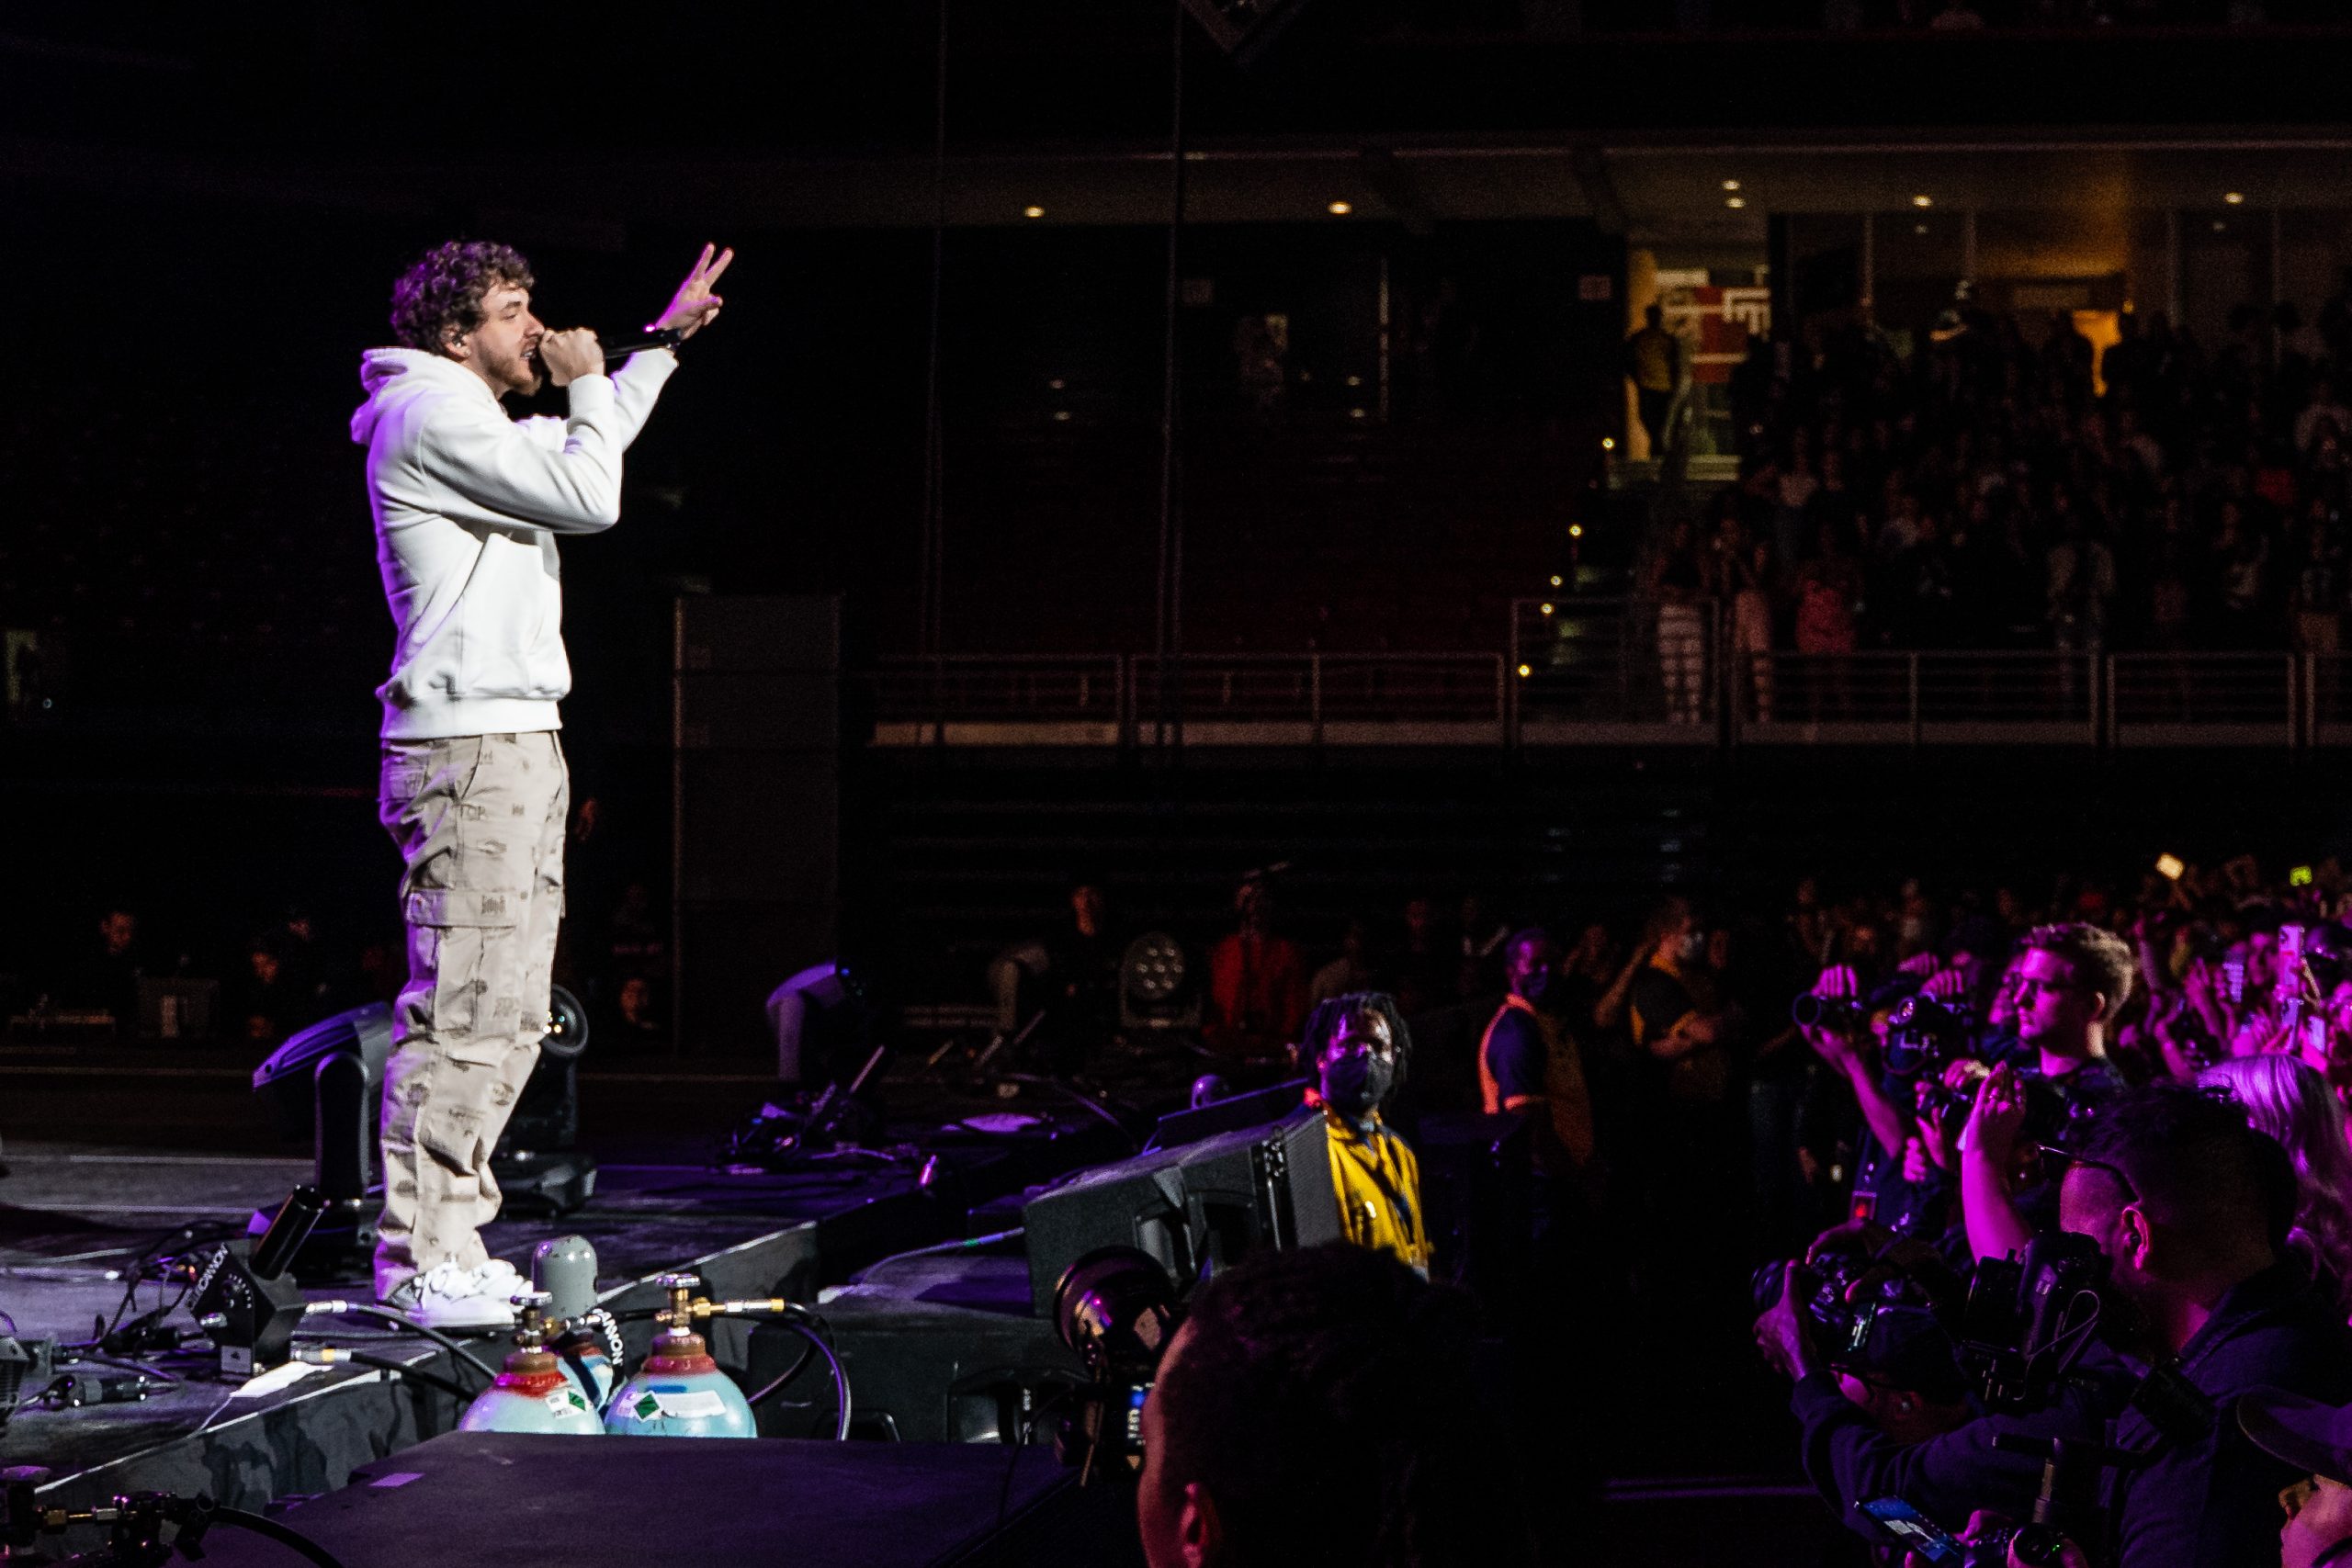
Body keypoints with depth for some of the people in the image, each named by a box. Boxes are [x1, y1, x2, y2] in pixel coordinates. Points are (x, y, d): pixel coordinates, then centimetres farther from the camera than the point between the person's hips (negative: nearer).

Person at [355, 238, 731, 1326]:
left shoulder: (474, 422, 22)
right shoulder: (431, 414, -10)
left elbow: (582, 455, 39)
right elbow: (591, 498, -14)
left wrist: (664, 340, 37)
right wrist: (589, 381, 0)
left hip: (514, 744, 11)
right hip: (471, 747, -11)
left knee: (509, 1014, 11)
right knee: (464, 1010, -12)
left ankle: (450, 1242, 15)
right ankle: (415, 1262, -9)